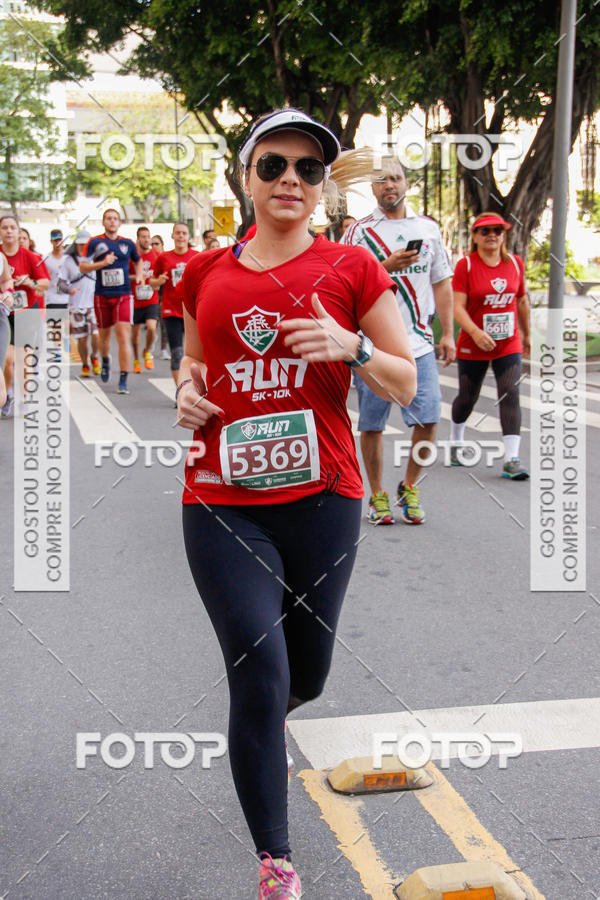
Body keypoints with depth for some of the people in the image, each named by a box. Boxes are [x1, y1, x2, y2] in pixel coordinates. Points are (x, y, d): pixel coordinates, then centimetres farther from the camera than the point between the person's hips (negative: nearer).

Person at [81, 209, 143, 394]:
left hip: (123, 295, 0)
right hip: (102, 295, 0)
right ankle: (105, 361, 47)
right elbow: (83, 267, -3)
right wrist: (103, 263, -16)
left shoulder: (127, 243, 7)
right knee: (104, 335, 14)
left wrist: (139, 275, 9)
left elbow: (138, 260, 26)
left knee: (124, 337, -11)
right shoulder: (95, 242, 1)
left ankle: (123, 381, -9)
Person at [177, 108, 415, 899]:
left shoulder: (352, 269, 1)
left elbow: (406, 384, 3)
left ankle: (262, 716, 55)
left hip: (321, 500, 0)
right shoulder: (206, 273, 7)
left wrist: (353, 347, -16)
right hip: (221, 506, 0)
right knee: (259, 671, -8)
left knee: (305, 676, 14)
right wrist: (188, 392, 0)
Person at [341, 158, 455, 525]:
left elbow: (442, 283, 15)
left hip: (419, 342, 2)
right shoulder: (360, 231, 2)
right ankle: (378, 495, 19)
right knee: (372, 423, 3)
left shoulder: (428, 228, 12)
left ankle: (409, 487, 16)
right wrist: (387, 266, -18)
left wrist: (448, 333, 9)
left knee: (428, 418, -5)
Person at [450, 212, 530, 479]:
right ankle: (455, 444, 38)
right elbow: (457, 306, -17)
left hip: (509, 345, 2)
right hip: (473, 346, -2)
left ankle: (511, 459, -11)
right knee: (467, 397, 11)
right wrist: (475, 332, -32)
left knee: (510, 396, -10)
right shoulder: (466, 265, -9)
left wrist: (526, 335, 22)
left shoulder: (515, 263, 4)